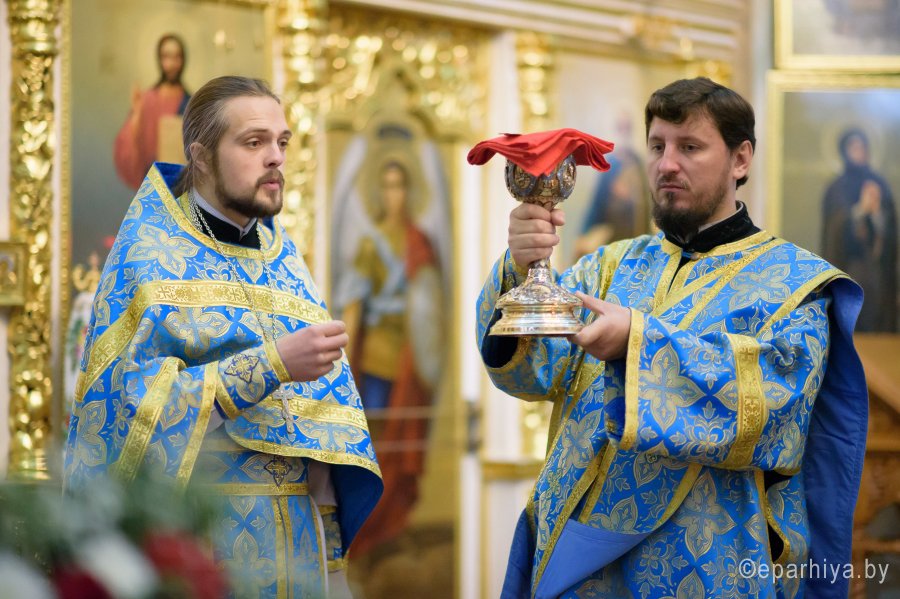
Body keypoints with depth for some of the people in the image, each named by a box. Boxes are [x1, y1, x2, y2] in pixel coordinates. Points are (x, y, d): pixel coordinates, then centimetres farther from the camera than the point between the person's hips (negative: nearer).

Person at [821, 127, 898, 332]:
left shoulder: (880, 185, 10)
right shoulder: (836, 189, 5)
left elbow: (890, 228, 5)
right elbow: (834, 228, -6)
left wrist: (877, 211, -15)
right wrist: (861, 209, -16)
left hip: (877, 267, 2)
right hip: (847, 267, -2)